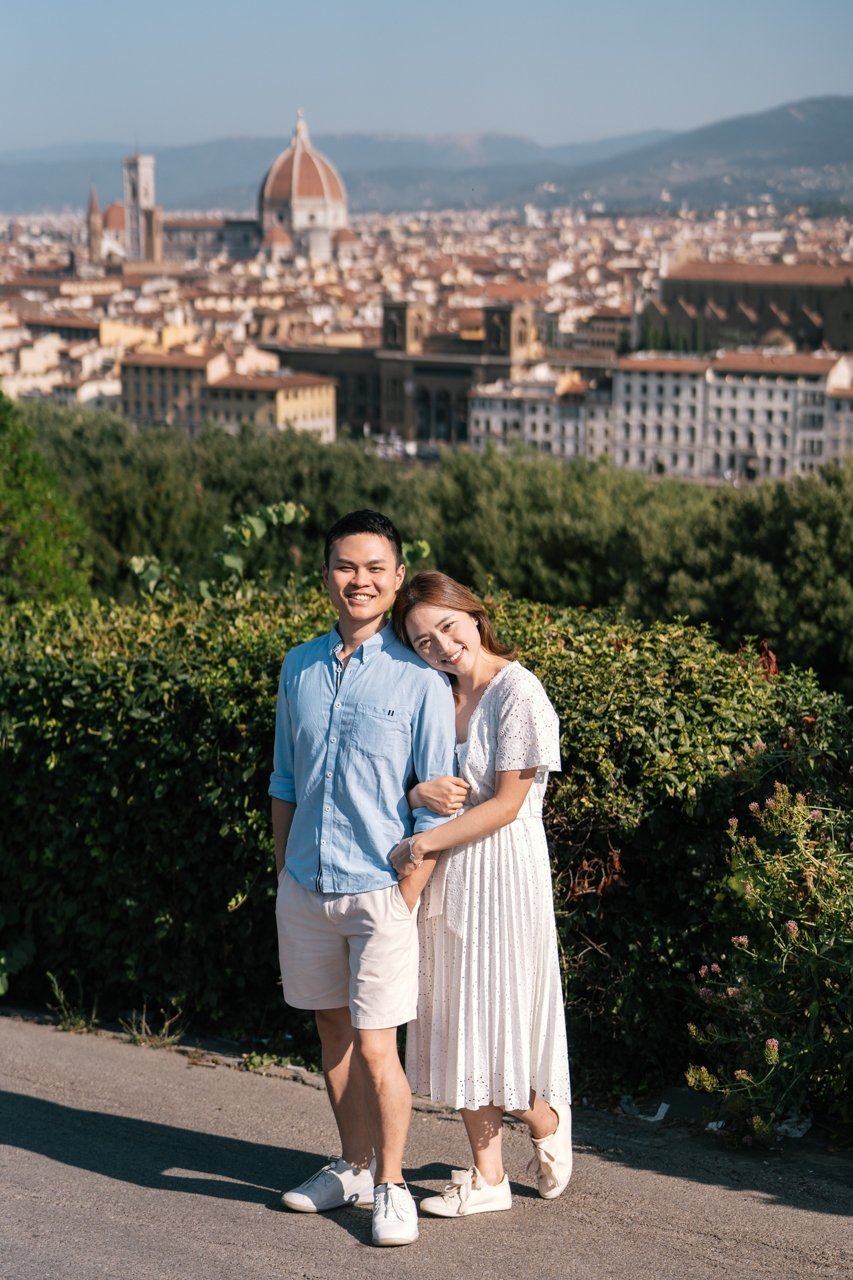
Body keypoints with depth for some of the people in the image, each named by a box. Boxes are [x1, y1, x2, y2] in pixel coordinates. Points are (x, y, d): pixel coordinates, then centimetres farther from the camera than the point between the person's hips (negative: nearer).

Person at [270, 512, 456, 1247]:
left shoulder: (421, 680, -9)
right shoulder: (299, 669, 6)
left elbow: (435, 806, -7)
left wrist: (406, 899, -10)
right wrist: (284, 873, 12)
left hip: (379, 889, -5)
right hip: (304, 885, 5)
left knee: (375, 1047, -4)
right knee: (332, 1029, 15)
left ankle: (391, 1185, 15)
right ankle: (353, 1166, 31)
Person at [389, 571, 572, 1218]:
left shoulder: (518, 692, -13)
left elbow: (507, 804, -15)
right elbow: (419, 783, 8)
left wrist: (425, 842, -14)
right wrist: (421, 792, -16)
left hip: (503, 870, -7)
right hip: (446, 875, 7)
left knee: (500, 1016, 0)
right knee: (459, 1020, 9)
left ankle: (548, 1123, 30)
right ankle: (488, 1177, 19)